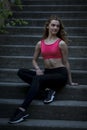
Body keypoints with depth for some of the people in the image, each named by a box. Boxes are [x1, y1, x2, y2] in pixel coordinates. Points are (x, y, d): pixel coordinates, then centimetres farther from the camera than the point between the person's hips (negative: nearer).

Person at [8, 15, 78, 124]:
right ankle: (47, 89, -21)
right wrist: (37, 69, -5)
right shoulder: (40, 43, 10)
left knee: (37, 79, -33)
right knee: (21, 72, -14)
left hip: (60, 74, -5)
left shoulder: (61, 43, -1)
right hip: (47, 73, 5)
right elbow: (34, 60, 18)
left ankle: (22, 110, -39)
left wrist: (70, 81, 9)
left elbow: (66, 62, 4)